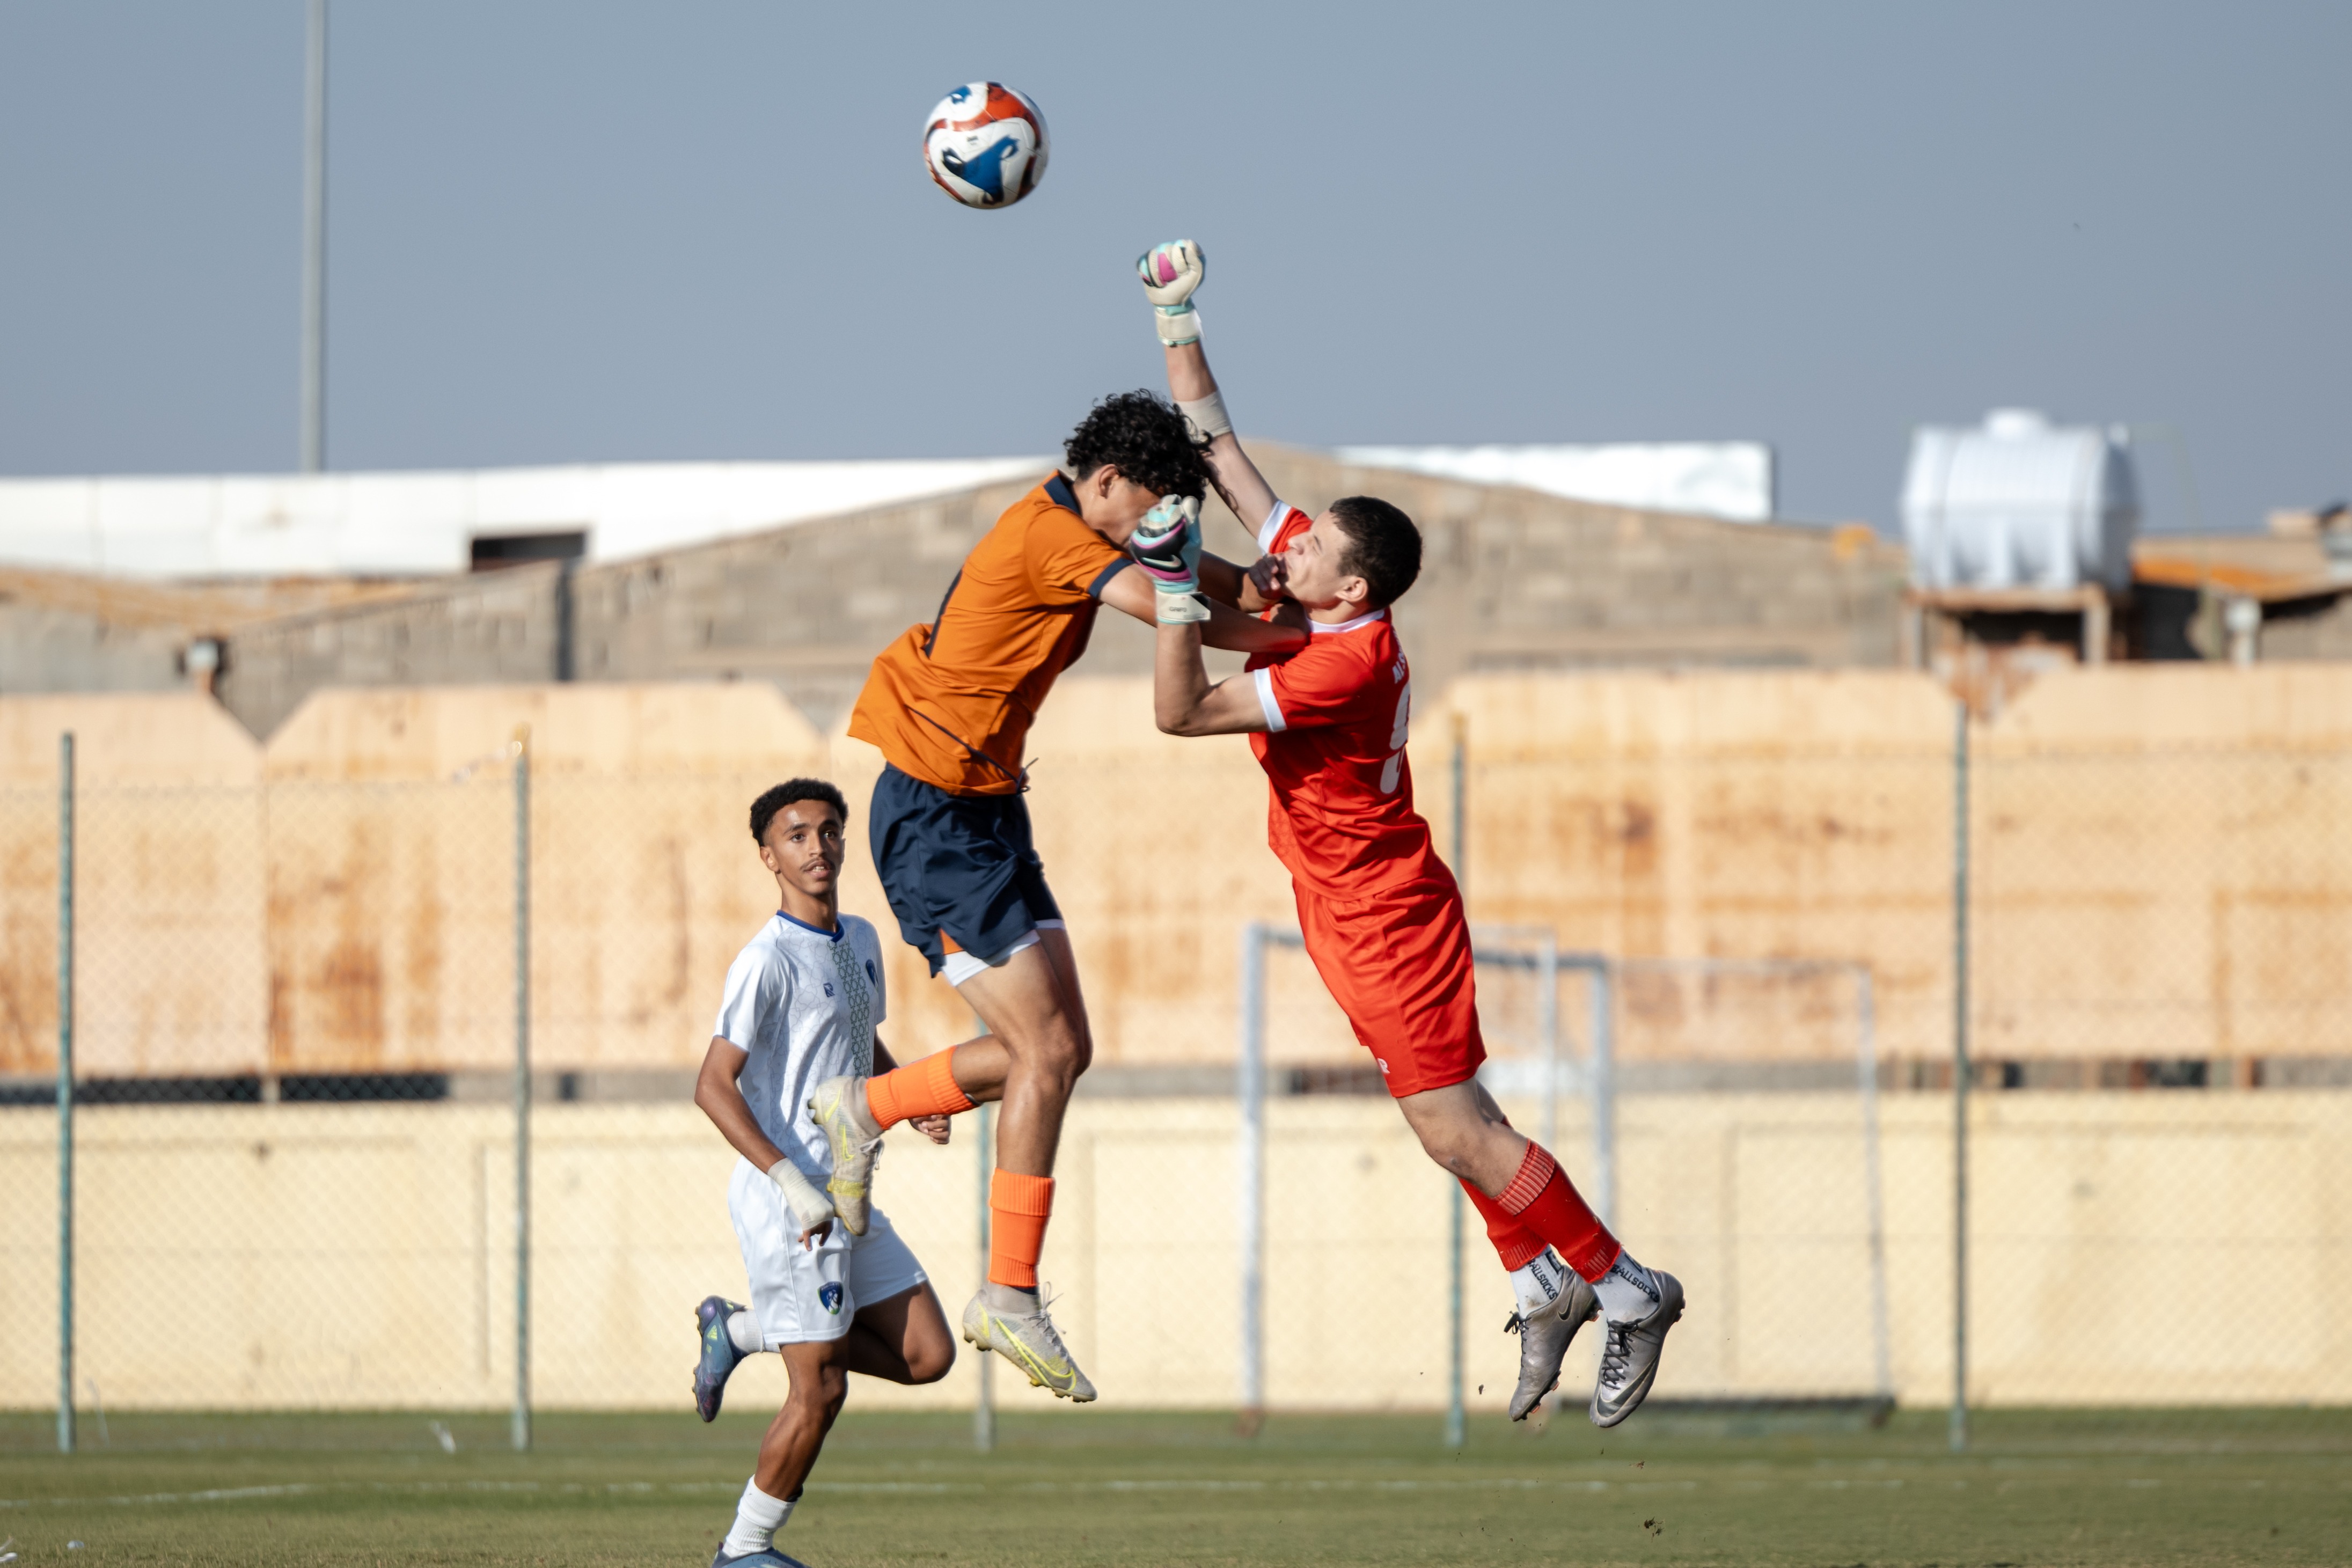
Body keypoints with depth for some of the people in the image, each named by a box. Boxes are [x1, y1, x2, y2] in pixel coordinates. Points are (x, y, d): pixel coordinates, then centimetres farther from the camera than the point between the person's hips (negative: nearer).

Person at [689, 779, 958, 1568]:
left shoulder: (861, 941, 12)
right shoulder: (766, 962, -15)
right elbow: (714, 1086, -20)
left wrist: (911, 1101, 8)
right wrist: (793, 1184, -26)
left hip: (848, 1198, 8)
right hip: (784, 1200, -8)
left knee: (927, 1355, 5)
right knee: (822, 1389, -8)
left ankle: (739, 1329, 18)